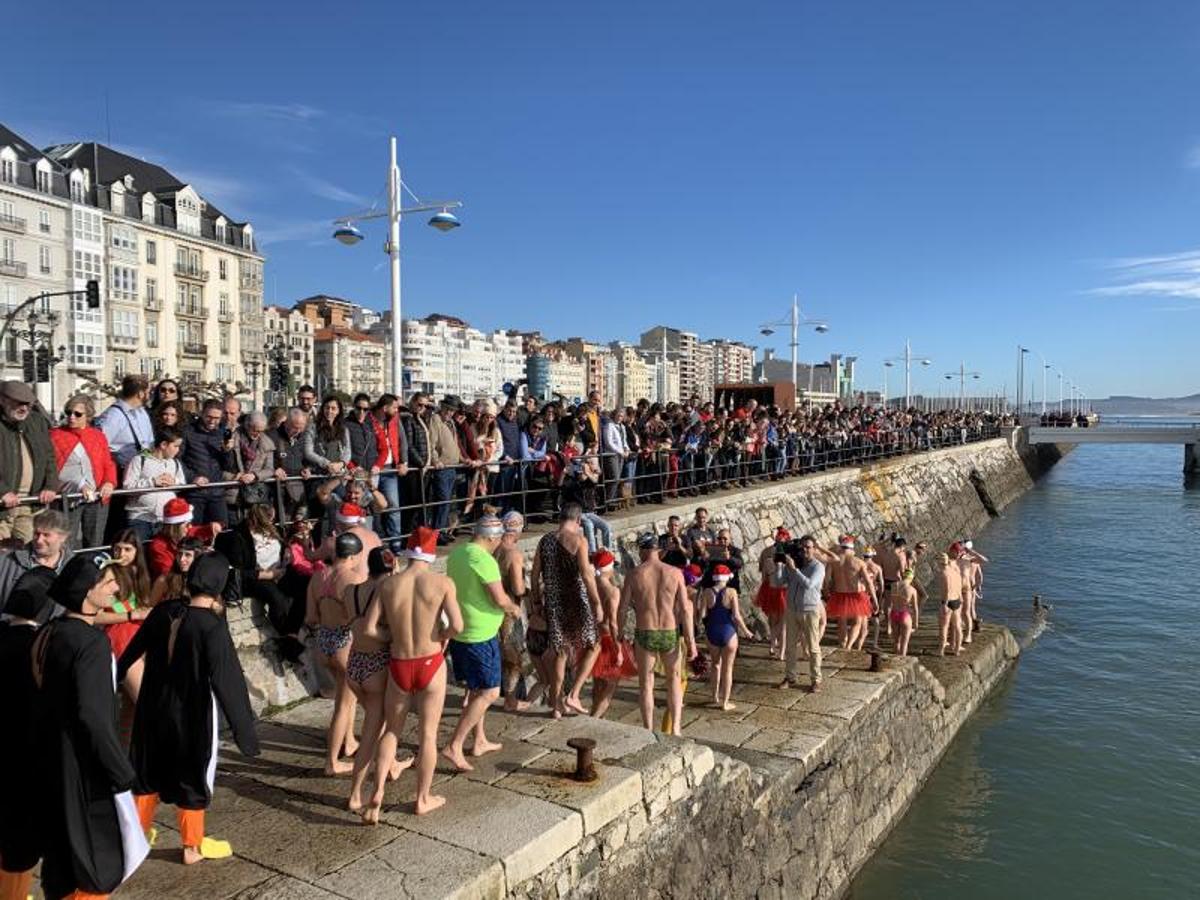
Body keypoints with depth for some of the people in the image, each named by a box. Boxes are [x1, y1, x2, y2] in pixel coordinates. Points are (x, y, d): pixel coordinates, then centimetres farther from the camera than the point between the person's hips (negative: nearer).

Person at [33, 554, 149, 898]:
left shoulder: (48, 633, 3)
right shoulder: (91, 641, -22)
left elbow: (46, 698, 10)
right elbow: (92, 714, -24)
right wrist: (122, 772, -17)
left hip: (52, 759, 8)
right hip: (84, 766, -8)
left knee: (61, 849, 21)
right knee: (99, 856, 7)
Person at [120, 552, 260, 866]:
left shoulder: (163, 612, -6)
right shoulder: (212, 626, -23)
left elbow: (133, 650, 10)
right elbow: (225, 680, -23)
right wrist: (243, 727, -18)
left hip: (154, 706, 5)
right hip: (193, 713, -5)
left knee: (150, 770, 22)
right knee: (193, 777, 11)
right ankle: (192, 846, 25)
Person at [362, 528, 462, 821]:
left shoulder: (387, 585, -5)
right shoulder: (443, 583, -11)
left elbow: (369, 628, -8)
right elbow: (457, 625, -20)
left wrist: (394, 634, 9)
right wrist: (443, 637, 1)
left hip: (399, 666, 2)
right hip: (431, 664, -2)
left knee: (391, 730, 21)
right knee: (428, 734, 13)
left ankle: (377, 792, 10)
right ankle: (423, 799, 26)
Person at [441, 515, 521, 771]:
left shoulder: (456, 553, 6)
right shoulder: (484, 560, -21)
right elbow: (500, 599, -24)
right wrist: (514, 608, -1)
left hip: (458, 632, 9)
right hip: (480, 636, -9)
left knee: (476, 689, 21)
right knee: (489, 693, 0)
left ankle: (480, 741, 32)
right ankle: (454, 746, -1)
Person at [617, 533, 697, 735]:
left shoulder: (634, 575, -5)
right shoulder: (675, 573, -4)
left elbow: (622, 610, -3)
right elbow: (685, 610, -7)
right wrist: (691, 641, -2)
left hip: (645, 635, -1)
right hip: (670, 634, 1)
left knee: (646, 684, 14)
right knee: (673, 680, 23)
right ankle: (675, 727, 15)